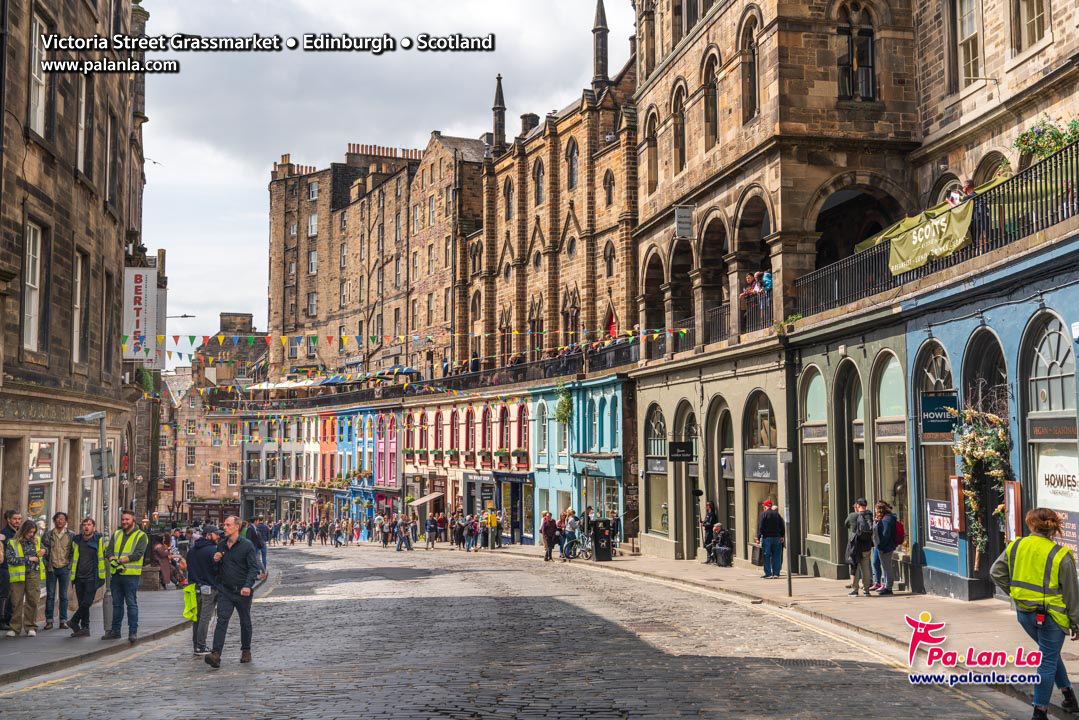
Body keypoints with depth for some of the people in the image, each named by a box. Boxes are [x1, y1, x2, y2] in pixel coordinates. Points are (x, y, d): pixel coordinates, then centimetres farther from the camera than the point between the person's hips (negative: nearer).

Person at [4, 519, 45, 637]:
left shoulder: (36, 541, 12)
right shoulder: (12, 543, 1)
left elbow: (43, 551, 27)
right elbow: (10, 559, -9)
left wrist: (42, 553, 3)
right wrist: (28, 559, -10)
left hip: (33, 574, 2)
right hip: (18, 575, -2)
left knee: (32, 600, -1)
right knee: (17, 601, -1)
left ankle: (31, 627, 6)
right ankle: (15, 628, 7)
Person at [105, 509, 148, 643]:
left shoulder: (141, 536, 0)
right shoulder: (116, 534, 16)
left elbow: (138, 554, -12)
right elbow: (109, 551, 7)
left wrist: (120, 560, -18)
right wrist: (113, 561, -14)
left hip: (131, 574, -5)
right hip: (116, 573, 5)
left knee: (131, 604, -4)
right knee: (117, 603, 12)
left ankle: (133, 632, -2)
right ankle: (115, 631, 20)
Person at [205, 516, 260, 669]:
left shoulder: (247, 545, -8)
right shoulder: (221, 545, 9)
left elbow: (254, 568, -13)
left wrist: (248, 585, -26)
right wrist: (216, 561, -3)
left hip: (242, 591, -3)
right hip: (225, 590, 3)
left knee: (245, 622, 11)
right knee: (222, 620, -11)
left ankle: (246, 651, 28)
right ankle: (216, 654, -19)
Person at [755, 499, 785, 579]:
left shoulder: (763, 514, -6)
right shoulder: (777, 514, 9)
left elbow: (760, 527, -10)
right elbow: (782, 526, 12)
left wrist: (758, 538, -7)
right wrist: (782, 536, 19)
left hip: (766, 537, -4)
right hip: (776, 537, 4)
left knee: (766, 556, 1)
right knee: (776, 556, 7)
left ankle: (768, 573, 0)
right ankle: (776, 573, 6)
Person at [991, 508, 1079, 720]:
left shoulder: (1015, 546, -2)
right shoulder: (1061, 555, -13)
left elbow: (996, 572, 3)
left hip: (1024, 613, 4)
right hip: (1050, 616, -4)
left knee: (1050, 654, 26)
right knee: (1048, 661, 6)